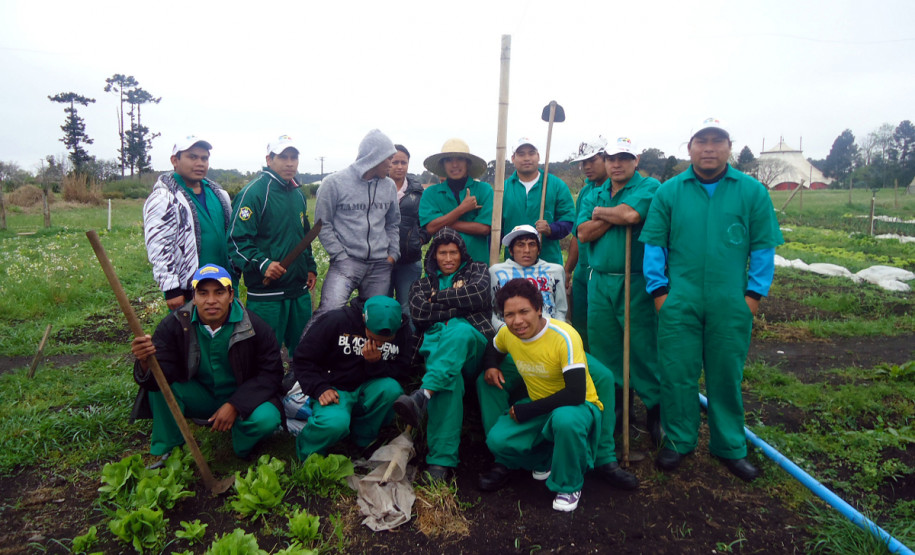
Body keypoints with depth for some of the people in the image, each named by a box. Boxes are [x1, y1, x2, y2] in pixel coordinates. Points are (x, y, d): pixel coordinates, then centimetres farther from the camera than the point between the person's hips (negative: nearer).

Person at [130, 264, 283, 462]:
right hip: (200, 397, 2)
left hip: (242, 398, -2)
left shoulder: (253, 327, -18)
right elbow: (162, 375, -19)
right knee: (160, 386, -23)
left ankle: (241, 452, 3)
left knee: (265, 419, -32)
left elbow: (271, 374, -14)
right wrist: (146, 363, -43)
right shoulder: (174, 325, -14)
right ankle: (167, 452, -4)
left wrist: (235, 405, -24)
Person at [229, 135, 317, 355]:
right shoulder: (253, 192, -11)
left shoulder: (298, 194, 15)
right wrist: (263, 264, -26)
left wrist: (311, 267, 19)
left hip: (300, 289, 8)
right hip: (266, 290, -7)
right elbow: (237, 240, -16)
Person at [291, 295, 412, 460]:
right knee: (335, 423, -34)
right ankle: (308, 451, 2)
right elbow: (303, 359, -10)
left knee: (392, 388, -29)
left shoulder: (403, 334, -7)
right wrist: (320, 388, -23)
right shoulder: (335, 321, -17)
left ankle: (362, 439, -4)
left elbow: (400, 373, -5)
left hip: (366, 391, 4)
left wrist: (376, 364, -24)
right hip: (333, 389, -3)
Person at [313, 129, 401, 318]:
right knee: (329, 310, -22)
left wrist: (393, 254, 10)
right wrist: (341, 256, -7)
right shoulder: (334, 183, -2)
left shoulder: (389, 186, 13)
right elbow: (323, 225, 0)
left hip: (380, 266, 5)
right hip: (346, 262, -4)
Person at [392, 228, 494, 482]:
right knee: (450, 379, -35)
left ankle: (422, 395, -54)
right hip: (436, 347, 1)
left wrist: (438, 298, 7)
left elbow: (478, 295, 0)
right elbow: (418, 312, 7)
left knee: (457, 329, -38)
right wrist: (458, 308, 2)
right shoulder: (423, 283, 30)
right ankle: (441, 460, -43)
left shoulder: (476, 271, 25)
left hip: (473, 347, 0)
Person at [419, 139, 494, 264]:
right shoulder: (430, 193, 6)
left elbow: (484, 228, -8)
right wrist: (462, 209, -9)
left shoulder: (484, 189, 3)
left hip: (478, 259, 0)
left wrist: (444, 223, -7)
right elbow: (431, 228, -6)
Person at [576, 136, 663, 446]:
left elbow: (631, 214, -21)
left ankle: (656, 408, 14)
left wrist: (601, 212, -3)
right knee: (603, 345, 10)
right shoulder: (594, 195, 15)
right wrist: (616, 216, -9)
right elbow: (584, 233, 1)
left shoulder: (649, 187, -1)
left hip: (636, 283, -5)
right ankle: (610, 405, 25)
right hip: (600, 281, 5)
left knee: (644, 346, -1)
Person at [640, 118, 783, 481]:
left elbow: (764, 247, 4)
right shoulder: (668, 192, 3)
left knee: (727, 376, 12)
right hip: (679, 302, 0)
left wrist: (754, 294, -1)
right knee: (678, 374, 6)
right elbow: (654, 244, 2)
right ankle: (678, 441, 25)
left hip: (731, 305, 1)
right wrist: (659, 290, -3)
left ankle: (730, 447, 30)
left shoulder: (752, 192, 3)